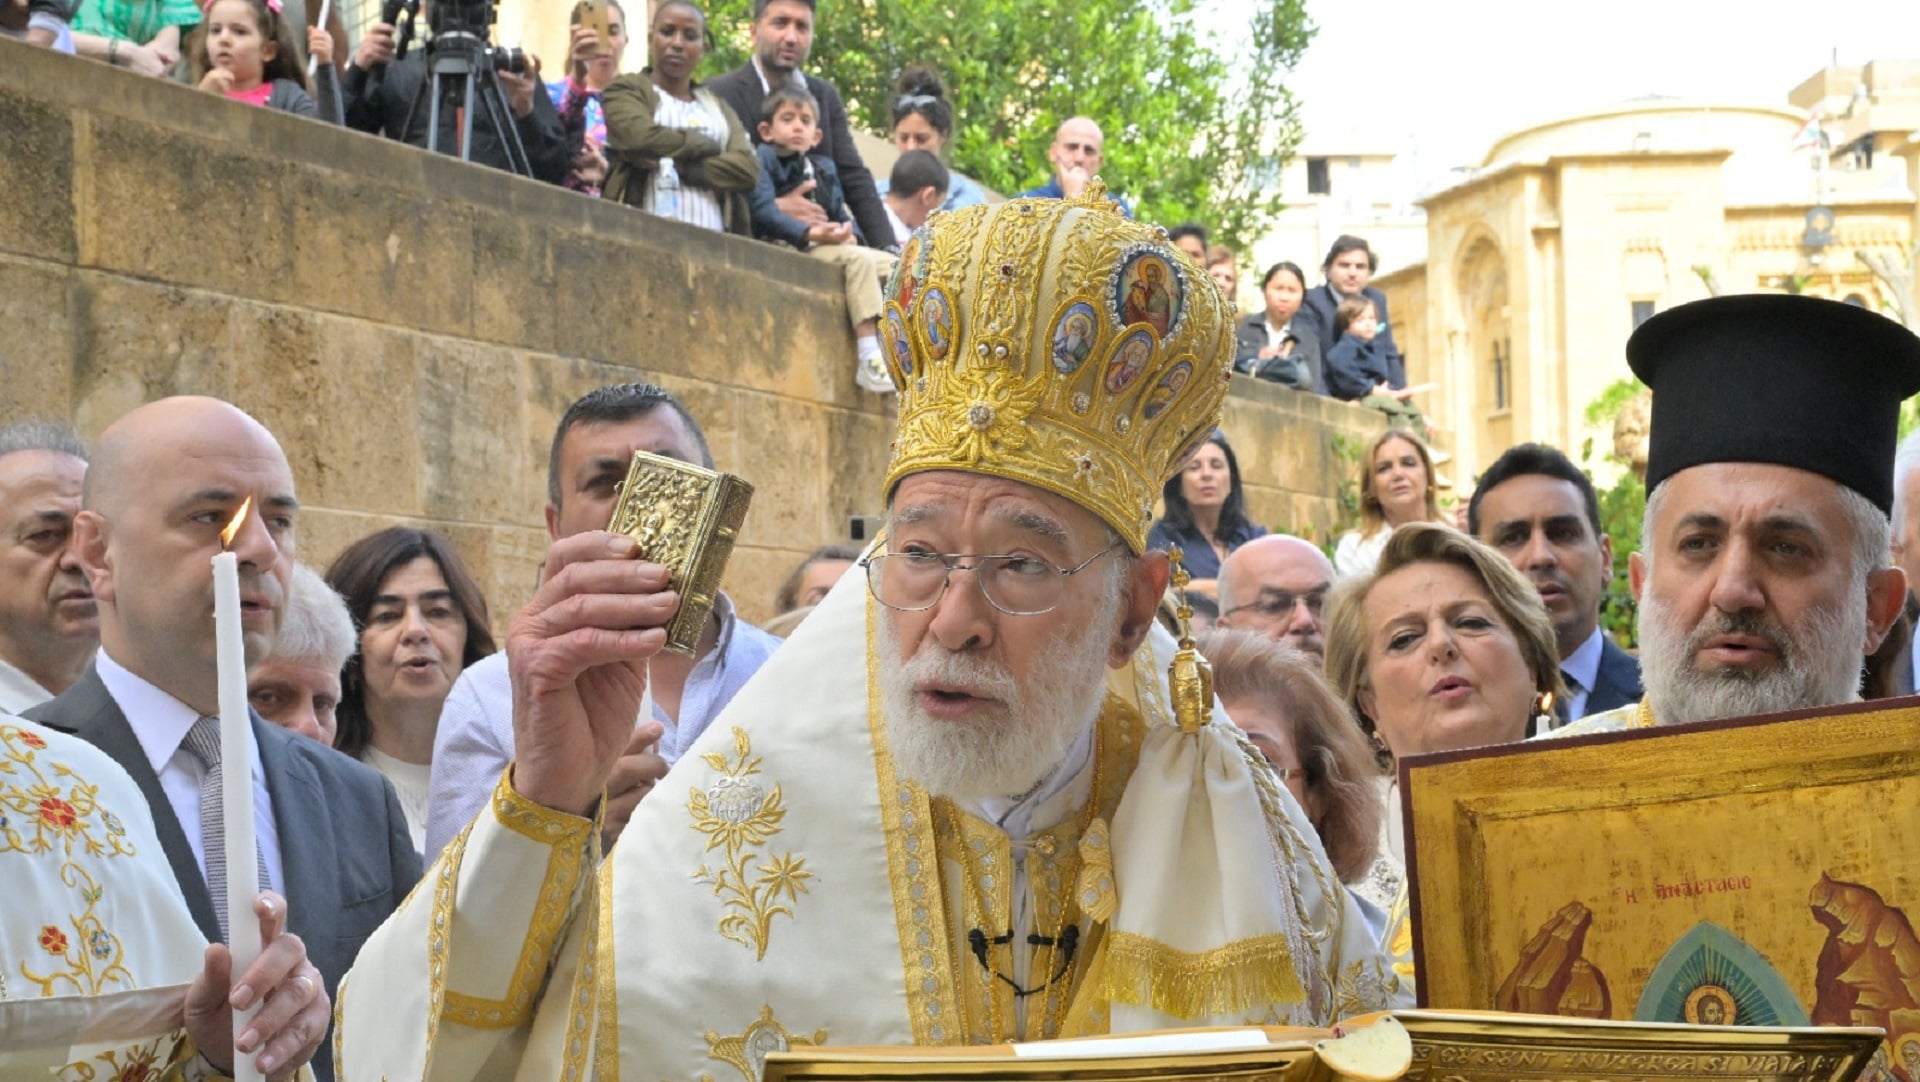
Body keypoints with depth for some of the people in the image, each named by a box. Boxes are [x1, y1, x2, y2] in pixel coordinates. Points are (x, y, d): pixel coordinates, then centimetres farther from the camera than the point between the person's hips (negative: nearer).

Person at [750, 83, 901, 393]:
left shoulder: (823, 167, 24)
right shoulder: (762, 158, 0)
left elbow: (841, 213, 18)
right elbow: (764, 211, -15)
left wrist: (845, 232, -8)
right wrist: (809, 233, -27)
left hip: (823, 244, 8)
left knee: (890, 263, -5)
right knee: (858, 258, -28)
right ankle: (868, 358, -38)